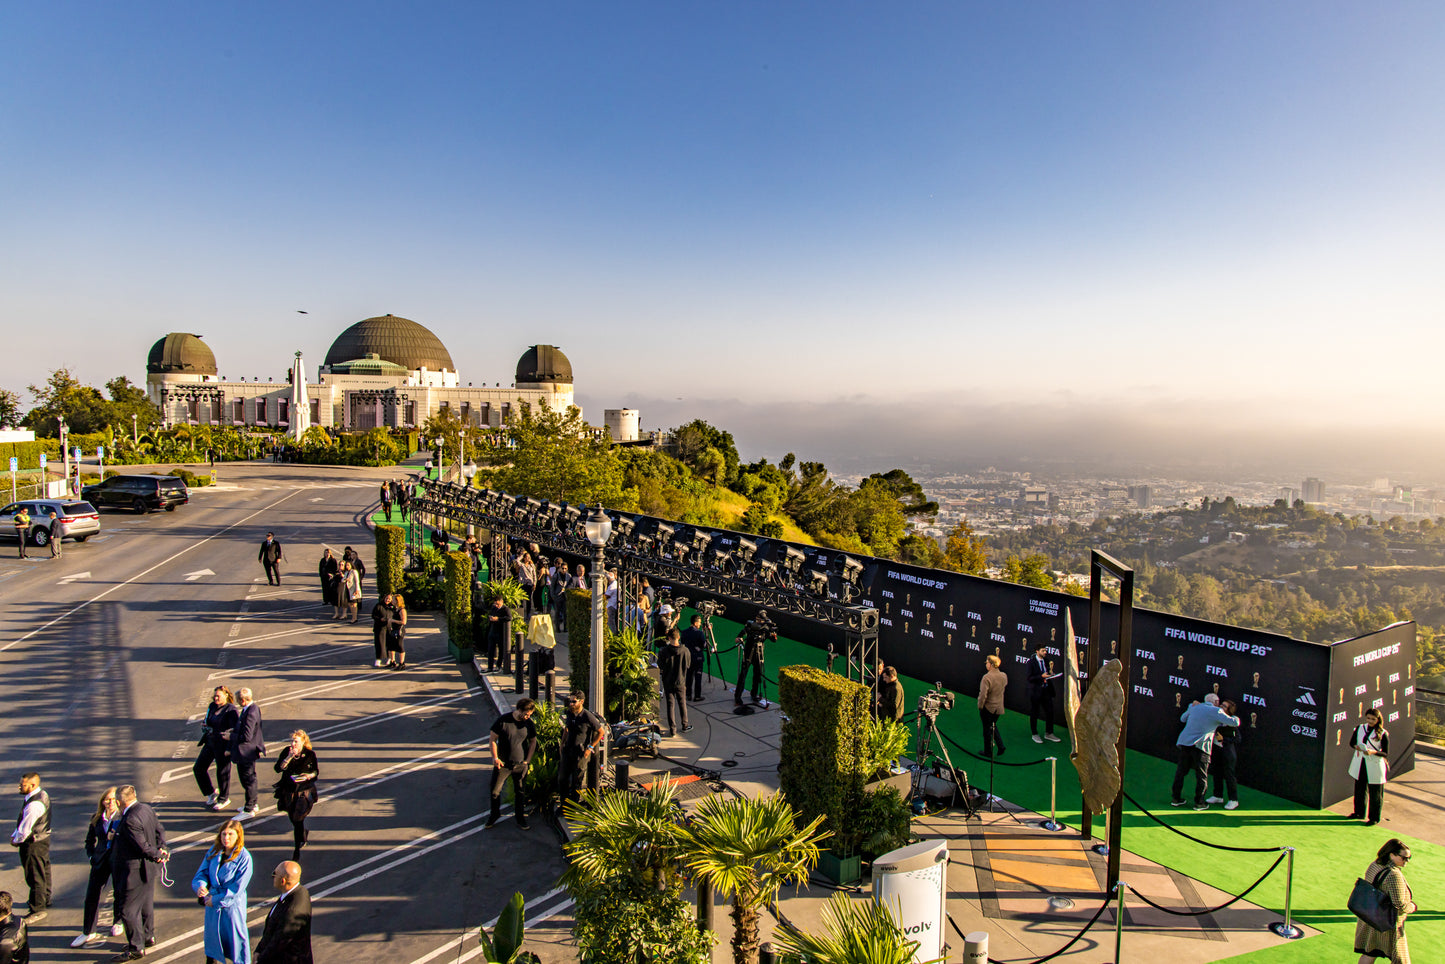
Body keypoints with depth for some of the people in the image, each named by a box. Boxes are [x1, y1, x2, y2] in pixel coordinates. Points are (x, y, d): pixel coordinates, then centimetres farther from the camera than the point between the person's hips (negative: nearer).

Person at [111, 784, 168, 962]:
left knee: (128, 909, 3)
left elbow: (143, 846, -24)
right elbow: (159, 830, 11)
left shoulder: (130, 820, -27)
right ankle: (148, 937, 36)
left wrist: (158, 855, -8)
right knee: (146, 904, 22)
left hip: (133, 871, -10)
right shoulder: (147, 809, 2)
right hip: (147, 869, 10)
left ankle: (136, 948, 12)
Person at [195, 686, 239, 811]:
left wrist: (229, 749, -19)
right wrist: (205, 727, -5)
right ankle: (211, 793, 31)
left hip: (223, 745, -8)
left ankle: (224, 799, 23)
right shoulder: (212, 707, 6)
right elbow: (207, 723, 20)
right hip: (210, 742, 8)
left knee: (222, 772, 4)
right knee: (198, 768, 12)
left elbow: (234, 731, -17)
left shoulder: (231, 710, -16)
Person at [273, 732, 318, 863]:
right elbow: (278, 768, -13)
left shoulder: (310, 754, -9)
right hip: (288, 791, 3)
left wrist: (309, 776, -18)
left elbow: (317, 771, 2)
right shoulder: (286, 752, -4)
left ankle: (297, 849, 10)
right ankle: (304, 833, 45)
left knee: (298, 819, -5)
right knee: (292, 818, 15)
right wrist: (289, 757, -25)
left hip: (304, 792, -3)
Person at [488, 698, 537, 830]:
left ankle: (521, 819, 22)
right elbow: (493, 738, -5)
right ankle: (494, 815, 29)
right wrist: (495, 758, -8)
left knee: (520, 792, 8)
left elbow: (533, 742, 9)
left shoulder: (529, 724, -4)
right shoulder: (503, 720, -13)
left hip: (520, 764, 2)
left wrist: (527, 760, 2)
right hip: (503, 763, -2)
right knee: (495, 791, 5)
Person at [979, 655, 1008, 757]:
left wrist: (980, 706, -12)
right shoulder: (1004, 676, -4)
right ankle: (1000, 746, 13)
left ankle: (988, 751, 20)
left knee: (987, 729, 9)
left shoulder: (987, 677, -25)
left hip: (987, 708, -6)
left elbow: (983, 694, -25)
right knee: (993, 726, 24)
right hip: (999, 707, 6)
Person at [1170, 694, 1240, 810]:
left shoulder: (1194, 707, 16)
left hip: (1183, 743, 5)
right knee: (1202, 776, 7)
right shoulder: (1216, 711, 1)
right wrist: (1235, 717, 21)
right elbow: (1234, 722, -2)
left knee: (1180, 772, 12)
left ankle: (1176, 798, 18)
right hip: (1200, 746, -5)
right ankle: (1199, 802, 10)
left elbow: (1183, 719, 31)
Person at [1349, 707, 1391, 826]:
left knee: (1375, 793, 4)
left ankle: (1374, 818, 19)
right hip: (1360, 764, 4)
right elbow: (1351, 743, 10)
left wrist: (1373, 752, -26)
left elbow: (1385, 753, -9)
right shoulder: (1360, 728, 2)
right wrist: (1356, 747, -12)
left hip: (1375, 767, -4)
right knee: (1359, 790, 16)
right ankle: (1359, 813, 32)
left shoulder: (1383, 733, -9)